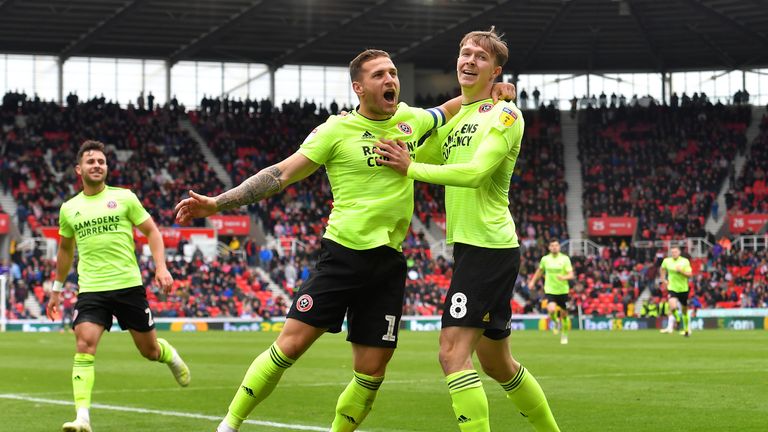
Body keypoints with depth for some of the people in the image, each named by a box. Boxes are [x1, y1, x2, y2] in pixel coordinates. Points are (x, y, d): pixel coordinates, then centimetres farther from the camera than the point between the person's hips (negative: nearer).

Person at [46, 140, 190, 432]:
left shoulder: (124, 198, 1)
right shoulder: (69, 209, 9)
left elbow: (152, 232, 5)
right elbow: (65, 249, 24)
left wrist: (161, 268, -9)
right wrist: (57, 289, 27)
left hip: (128, 285, -1)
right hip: (91, 290, 1)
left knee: (149, 350, 8)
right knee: (84, 346, -19)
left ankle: (171, 357, 46)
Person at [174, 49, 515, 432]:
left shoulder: (411, 120, 9)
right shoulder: (336, 130, -5)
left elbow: (448, 111, 31)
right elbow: (281, 174, -5)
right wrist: (217, 203, -11)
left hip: (388, 262, 4)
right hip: (343, 253, -4)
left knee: (371, 374, 1)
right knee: (290, 344, -10)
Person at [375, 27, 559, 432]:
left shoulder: (503, 114, -7)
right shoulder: (455, 117, 18)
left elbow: (475, 172, -19)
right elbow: (423, 160, 13)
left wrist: (409, 168, -16)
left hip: (489, 245, -9)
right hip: (469, 246, 9)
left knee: (453, 352, -17)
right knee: (495, 361, 17)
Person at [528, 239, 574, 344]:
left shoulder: (565, 259, -4)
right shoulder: (545, 259, 3)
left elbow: (571, 275, -10)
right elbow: (540, 270, 23)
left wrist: (564, 277, -30)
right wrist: (533, 281, 24)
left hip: (562, 290, 0)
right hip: (550, 290, 0)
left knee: (563, 314, 7)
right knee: (551, 310, -23)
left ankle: (564, 335, 29)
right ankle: (556, 322, 12)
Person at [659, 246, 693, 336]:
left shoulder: (685, 261, -6)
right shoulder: (666, 261, 0)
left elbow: (690, 274, -9)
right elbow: (662, 269, 21)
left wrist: (681, 271, -23)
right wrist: (663, 279, 12)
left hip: (683, 289, 0)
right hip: (672, 288, 0)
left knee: (684, 309, 13)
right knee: (673, 307, -23)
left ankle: (686, 328, 31)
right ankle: (670, 326, -4)